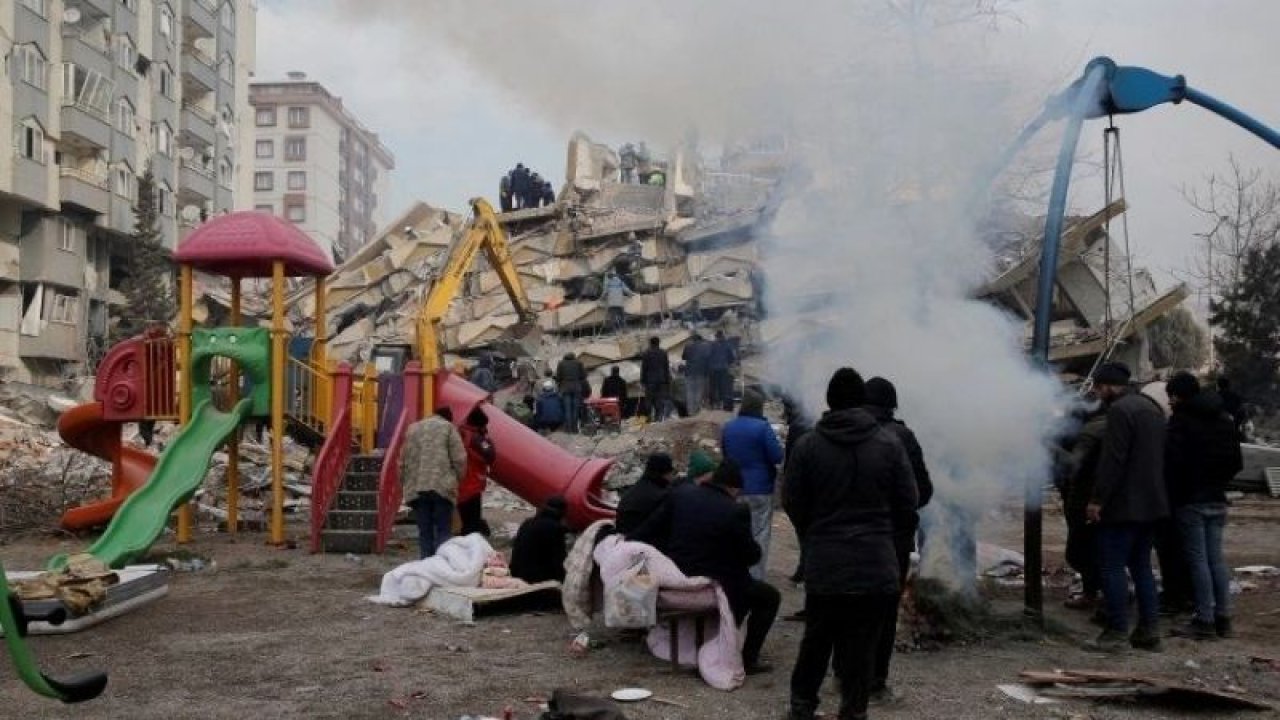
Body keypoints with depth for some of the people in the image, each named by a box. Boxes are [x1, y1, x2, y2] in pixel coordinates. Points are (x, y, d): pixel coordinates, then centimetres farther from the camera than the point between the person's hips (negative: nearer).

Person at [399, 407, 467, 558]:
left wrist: (404, 484, 22)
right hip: (442, 487, -4)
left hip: (416, 489, 4)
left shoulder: (412, 429, 20)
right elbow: (459, 459, -3)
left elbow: (403, 461, 18)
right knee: (442, 531, 1)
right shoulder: (448, 427, 5)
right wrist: (457, 480, 9)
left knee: (424, 532, 8)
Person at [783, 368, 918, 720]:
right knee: (861, 646, 5)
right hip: (876, 565, -1)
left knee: (816, 639, 16)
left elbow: (792, 503, 1)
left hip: (823, 563, 1)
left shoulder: (808, 444, -3)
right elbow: (908, 504, -1)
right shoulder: (889, 443, -4)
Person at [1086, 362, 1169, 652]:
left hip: (1125, 505, -9)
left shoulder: (1120, 410, -15)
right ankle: (1149, 630, 16)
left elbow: (1112, 460, -21)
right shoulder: (1151, 407, 15)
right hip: (1152, 504, 9)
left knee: (1112, 567, -3)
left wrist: (1097, 499, -18)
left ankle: (1117, 631, -2)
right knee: (1141, 566, 15)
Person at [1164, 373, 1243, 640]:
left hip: (1191, 500, -7)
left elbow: (1173, 460, -17)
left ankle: (1205, 620, -4)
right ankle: (1222, 618, 13)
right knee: (1216, 558, 12)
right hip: (1217, 499, 7)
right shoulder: (1224, 419, 12)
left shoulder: (1181, 420, -12)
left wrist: (1171, 494, -5)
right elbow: (1237, 462, 15)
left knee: (1198, 559, -4)